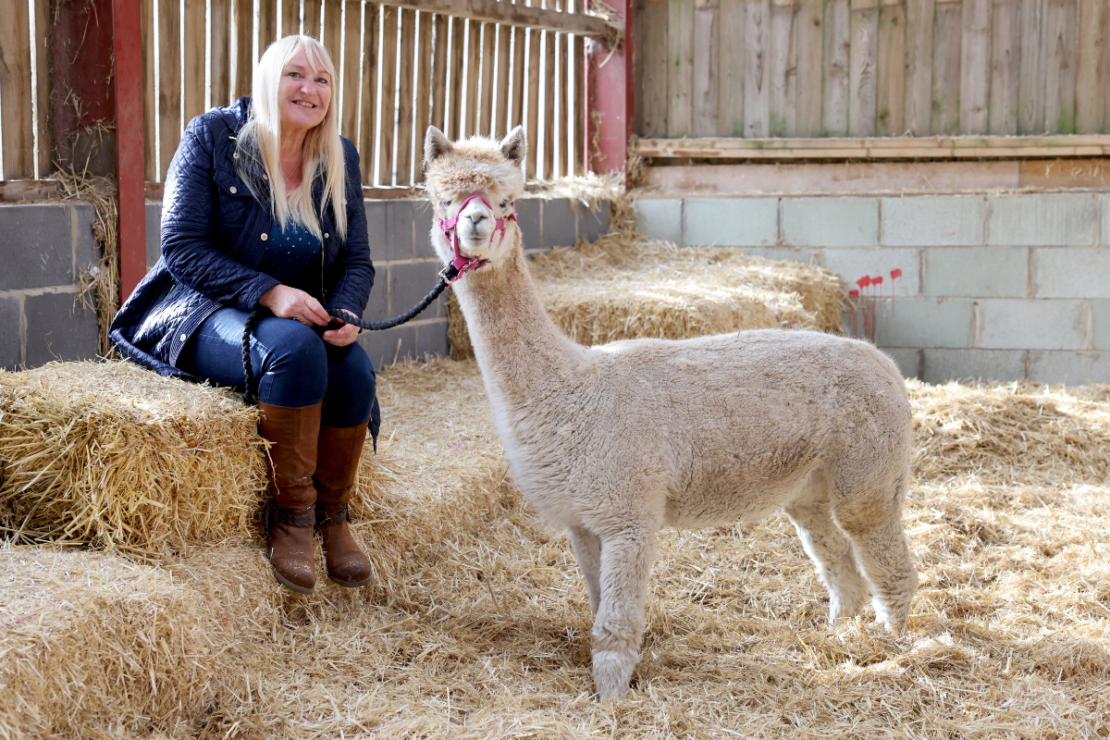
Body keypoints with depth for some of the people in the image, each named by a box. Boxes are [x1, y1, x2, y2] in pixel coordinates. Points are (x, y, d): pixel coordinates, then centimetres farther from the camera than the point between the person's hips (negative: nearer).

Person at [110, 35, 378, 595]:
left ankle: (332, 516, -6)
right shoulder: (212, 138, -7)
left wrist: (344, 314, -16)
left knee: (353, 371, -28)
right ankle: (290, 516, -22)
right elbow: (181, 248, -13)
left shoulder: (340, 159, 6)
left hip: (303, 318, 5)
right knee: (293, 346, -36)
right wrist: (269, 292, -26)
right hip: (206, 314, -4)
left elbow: (357, 261, 8)